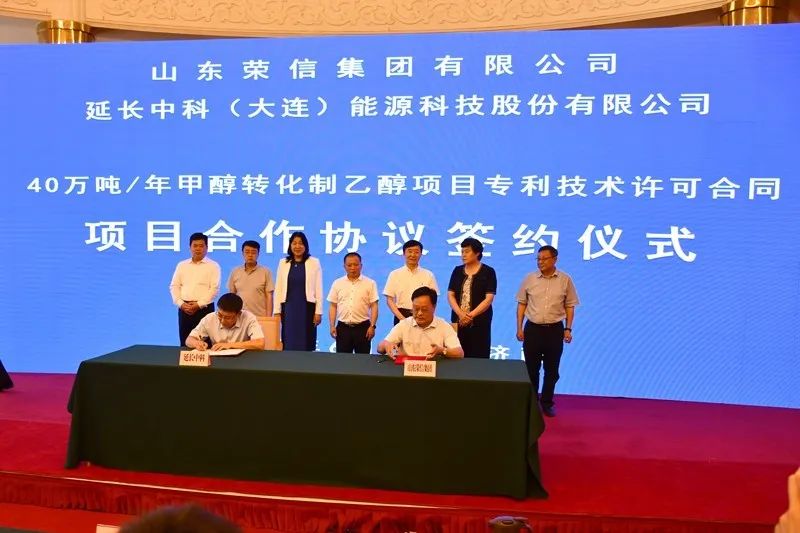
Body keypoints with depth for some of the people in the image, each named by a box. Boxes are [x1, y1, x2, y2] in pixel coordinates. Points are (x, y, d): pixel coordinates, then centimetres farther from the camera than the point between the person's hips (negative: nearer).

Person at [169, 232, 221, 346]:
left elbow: (214, 289, -7)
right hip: (184, 308, 4)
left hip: (204, 308, -4)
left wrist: (199, 305, -14)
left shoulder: (213, 266, 1)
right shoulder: (182, 265, 14)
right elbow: (174, 286, 10)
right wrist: (181, 303, -5)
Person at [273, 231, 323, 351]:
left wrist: (318, 312, -4)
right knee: (288, 343, 3)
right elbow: (278, 288, 7)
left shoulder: (314, 262, 0)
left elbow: (318, 289, 0)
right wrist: (277, 311, 2)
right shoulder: (283, 263, 7)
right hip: (288, 308, 2)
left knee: (306, 343, 2)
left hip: (307, 308, -2)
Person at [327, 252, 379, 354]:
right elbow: (333, 306, 8)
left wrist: (372, 326, -9)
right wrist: (332, 325, 1)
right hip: (343, 327, 2)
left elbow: (374, 306, -1)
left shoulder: (370, 283, 1)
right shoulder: (337, 283, 7)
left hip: (363, 327, -2)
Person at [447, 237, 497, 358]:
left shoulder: (488, 272, 0)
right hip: (458, 321, 3)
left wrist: (471, 315, -14)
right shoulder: (457, 271, 11)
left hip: (479, 322, -3)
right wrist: (460, 313, -11)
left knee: (478, 357, -4)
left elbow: (489, 298, -7)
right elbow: (450, 295, 5)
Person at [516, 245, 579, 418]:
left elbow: (569, 306, 4)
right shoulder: (529, 279, -1)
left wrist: (568, 328, -2)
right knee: (531, 369, 7)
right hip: (533, 328, 0)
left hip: (555, 329, 0)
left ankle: (547, 403, 24)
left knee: (551, 370, 9)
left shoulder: (565, 280, -2)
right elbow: (521, 304, 4)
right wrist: (519, 328, 0)